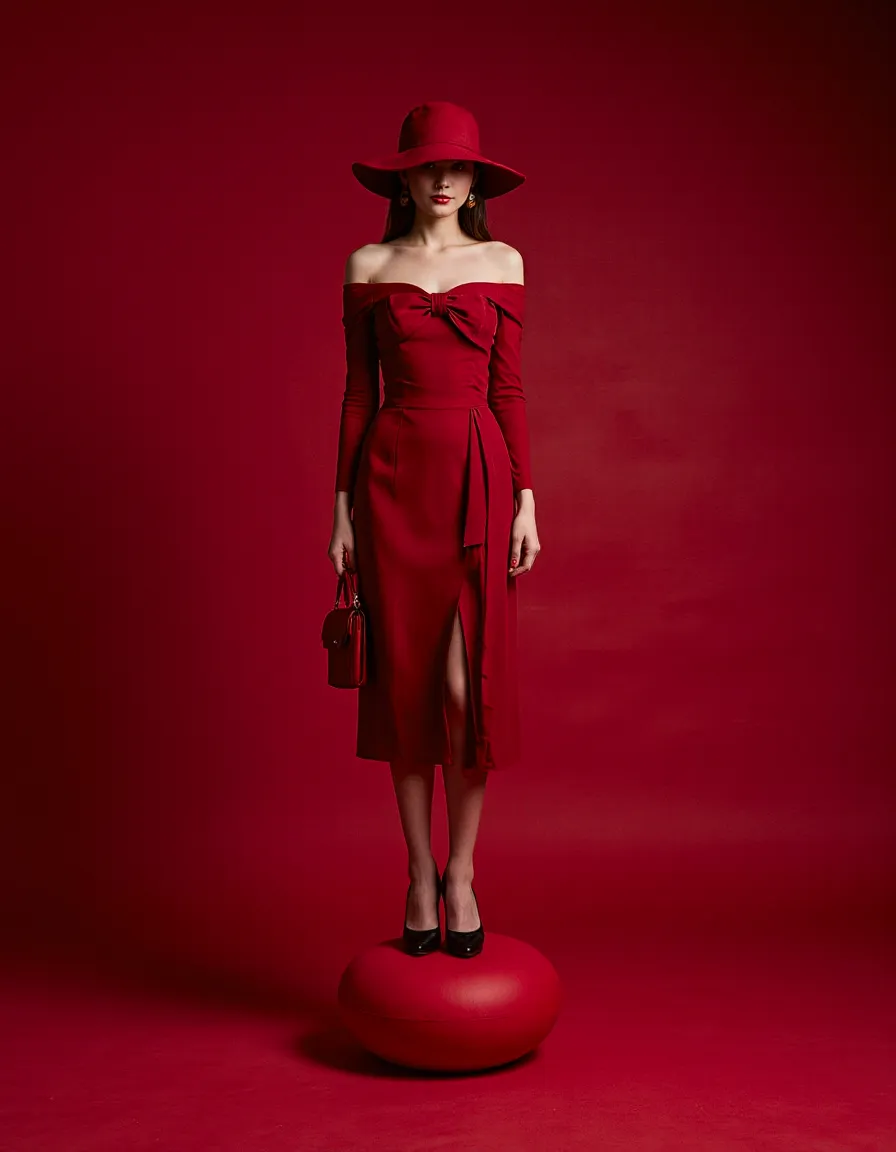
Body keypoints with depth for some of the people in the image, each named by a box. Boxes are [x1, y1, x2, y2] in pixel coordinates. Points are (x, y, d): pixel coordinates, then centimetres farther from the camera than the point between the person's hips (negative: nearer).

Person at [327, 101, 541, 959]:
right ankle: (420, 873, 18)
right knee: (405, 680, 4)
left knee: (468, 682, -4)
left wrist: (526, 501, 0)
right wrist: (343, 506, 3)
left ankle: (462, 871, 14)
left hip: (478, 476, 0)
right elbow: (358, 391, 7)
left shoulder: (502, 264, 9)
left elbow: (508, 389, 6)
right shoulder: (367, 267, 8)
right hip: (394, 476, 0)